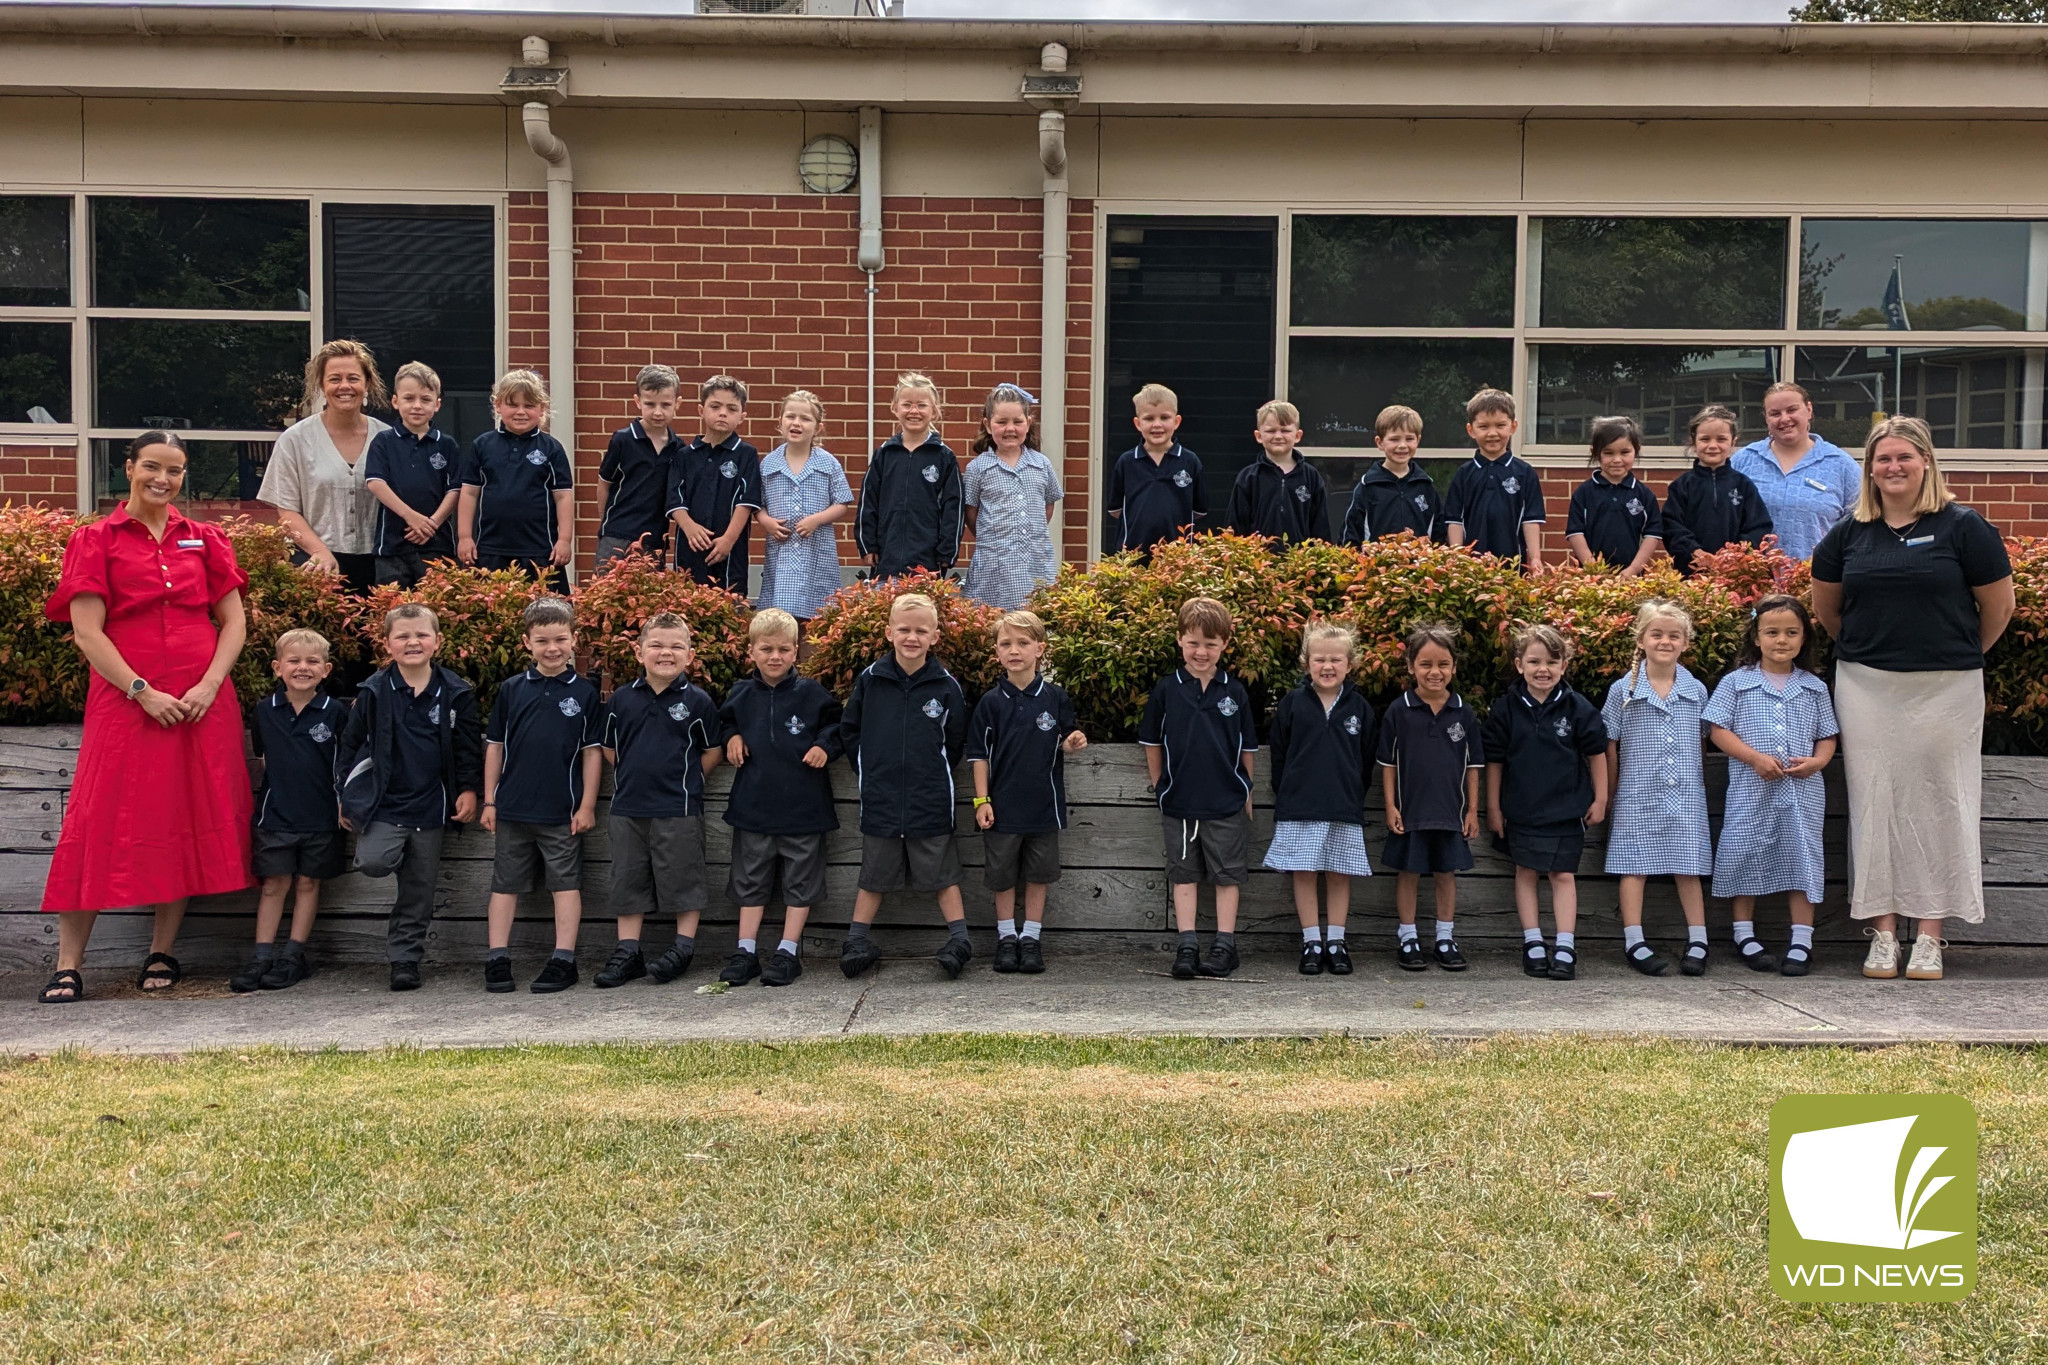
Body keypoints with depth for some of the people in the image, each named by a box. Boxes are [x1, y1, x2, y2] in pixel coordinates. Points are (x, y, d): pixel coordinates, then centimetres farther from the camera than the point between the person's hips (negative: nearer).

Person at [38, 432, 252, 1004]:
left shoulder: (203, 540, 12)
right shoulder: (96, 541, 3)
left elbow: (234, 621, 8)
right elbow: (87, 633, -4)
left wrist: (209, 685, -6)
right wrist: (142, 691, -12)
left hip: (201, 704, 3)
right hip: (125, 700, -3)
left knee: (190, 822, 4)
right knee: (103, 822, -5)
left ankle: (162, 954, 15)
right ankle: (67, 966, 0)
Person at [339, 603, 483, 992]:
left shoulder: (456, 693, 1)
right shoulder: (374, 692, 0)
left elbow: (469, 747, 6)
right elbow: (351, 743, 5)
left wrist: (468, 790, -1)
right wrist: (346, 795, 4)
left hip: (430, 807, 1)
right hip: (383, 802, -1)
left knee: (418, 891, 6)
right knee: (373, 862, -25)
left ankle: (405, 959, 18)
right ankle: (400, 859, 9)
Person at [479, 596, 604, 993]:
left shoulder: (584, 692, -1)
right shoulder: (511, 689, 3)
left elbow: (592, 751, 0)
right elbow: (495, 746, 8)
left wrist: (587, 805, -3)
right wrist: (489, 801, 5)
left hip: (563, 812, -2)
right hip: (513, 808, 2)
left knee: (565, 883, 3)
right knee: (505, 883, 8)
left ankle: (563, 961, 9)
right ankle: (497, 960, 15)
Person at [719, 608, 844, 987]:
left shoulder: (811, 693, -4)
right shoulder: (741, 695, 4)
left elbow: (837, 725, 6)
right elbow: (725, 722, 22)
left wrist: (824, 745, -11)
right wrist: (732, 737, 2)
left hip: (803, 804, -2)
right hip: (753, 804, 2)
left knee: (799, 880, 4)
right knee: (750, 879, 8)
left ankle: (788, 952, 12)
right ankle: (746, 951, 15)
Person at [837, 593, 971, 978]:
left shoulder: (946, 685, -5)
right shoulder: (870, 679, -3)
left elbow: (956, 741, 6)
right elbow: (848, 730, 9)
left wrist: (935, 774, 5)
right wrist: (867, 769, 6)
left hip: (931, 800, -1)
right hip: (880, 799, 1)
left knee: (942, 871, 6)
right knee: (874, 873, 12)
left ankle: (959, 939, 13)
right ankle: (857, 942, 20)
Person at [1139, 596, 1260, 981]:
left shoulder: (1235, 691, -1)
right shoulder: (1166, 690, -2)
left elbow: (1248, 749, 6)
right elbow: (1152, 743, 6)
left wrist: (1245, 792, 6)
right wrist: (1160, 788, 6)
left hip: (1227, 804, 0)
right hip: (1179, 802, 0)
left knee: (1227, 874, 6)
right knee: (1183, 874, 6)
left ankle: (1224, 946, 13)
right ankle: (1187, 946, 11)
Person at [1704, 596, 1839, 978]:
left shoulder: (1814, 688, 11)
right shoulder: (1737, 682, 3)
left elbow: (1827, 736, 13)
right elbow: (1718, 729, -2)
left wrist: (1816, 761, -8)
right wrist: (1755, 757, -14)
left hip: (1802, 790, 2)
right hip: (1751, 789, -2)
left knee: (1802, 857, 0)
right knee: (1745, 856, 2)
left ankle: (1802, 941, 7)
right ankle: (1745, 935, 15)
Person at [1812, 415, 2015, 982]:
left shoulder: (1962, 527, -3)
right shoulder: (1849, 533, 6)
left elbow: (1999, 606, 2)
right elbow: (1826, 607, 18)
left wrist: (1960, 656, 11)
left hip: (1945, 690, -2)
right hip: (1866, 688, 3)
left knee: (1939, 803, 2)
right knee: (1875, 802, 4)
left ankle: (1929, 936, 10)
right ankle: (1883, 932, 11)